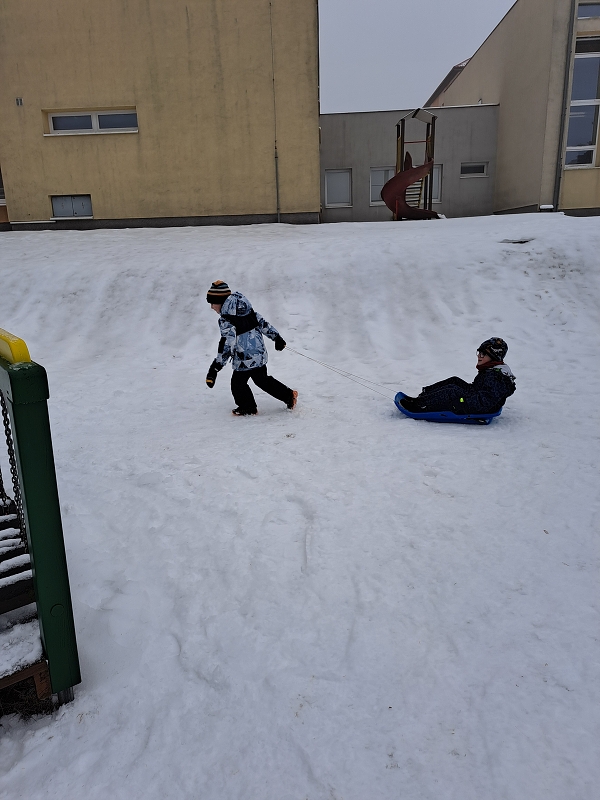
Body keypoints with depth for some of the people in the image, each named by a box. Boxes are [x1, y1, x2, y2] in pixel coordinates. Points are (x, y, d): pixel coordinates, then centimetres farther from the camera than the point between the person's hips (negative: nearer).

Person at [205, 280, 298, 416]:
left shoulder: (226, 320, -19)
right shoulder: (247, 310, 5)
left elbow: (227, 345, -26)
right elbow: (263, 323, 10)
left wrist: (215, 368, -27)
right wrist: (277, 337, 20)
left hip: (245, 360, -9)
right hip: (260, 355, 9)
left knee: (238, 383, 11)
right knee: (263, 380, 24)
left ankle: (248, 408, 26)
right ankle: (289, 395, 30)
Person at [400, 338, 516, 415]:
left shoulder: (495, 377, -22)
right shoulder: (488, 370, 12)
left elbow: (485, 400, -31)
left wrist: (462, 402, -33)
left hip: (483, 411, -11)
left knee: (452, 392, -23)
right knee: (454, 381, 6)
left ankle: (419, 406, -22)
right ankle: (423, 396, -1)